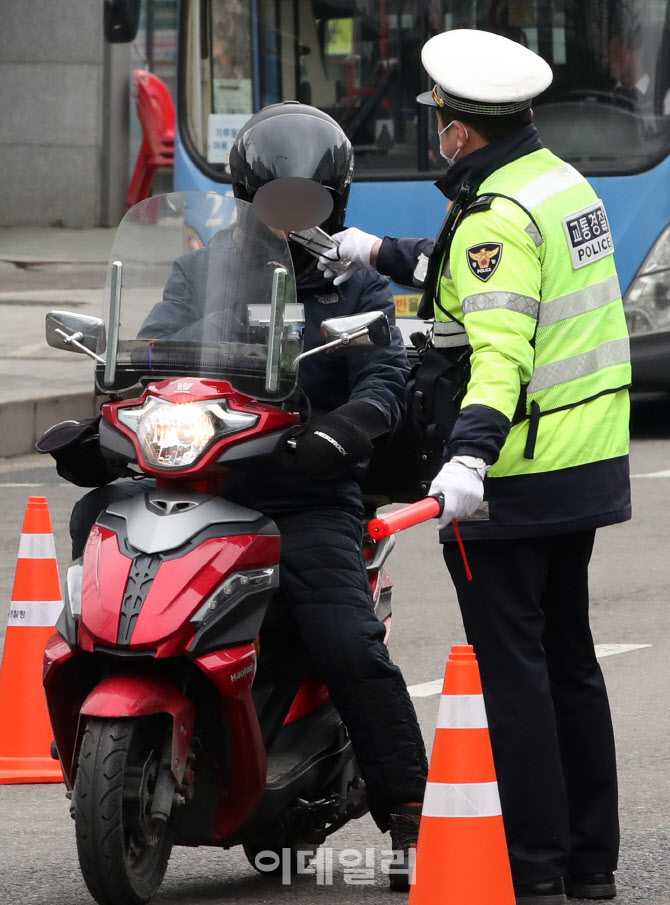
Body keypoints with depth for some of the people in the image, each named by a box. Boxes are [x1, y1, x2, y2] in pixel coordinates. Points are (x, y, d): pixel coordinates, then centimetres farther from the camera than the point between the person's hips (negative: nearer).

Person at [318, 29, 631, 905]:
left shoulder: (496, 217, -18)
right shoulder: (564, 182, 11)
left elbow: (502, 345, -31)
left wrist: (469, 454, -42)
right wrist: (380, 254, 33)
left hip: (514, 482, -9)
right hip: (587, 466, 9)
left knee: (513, 670, -5)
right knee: (569, 659, 16)